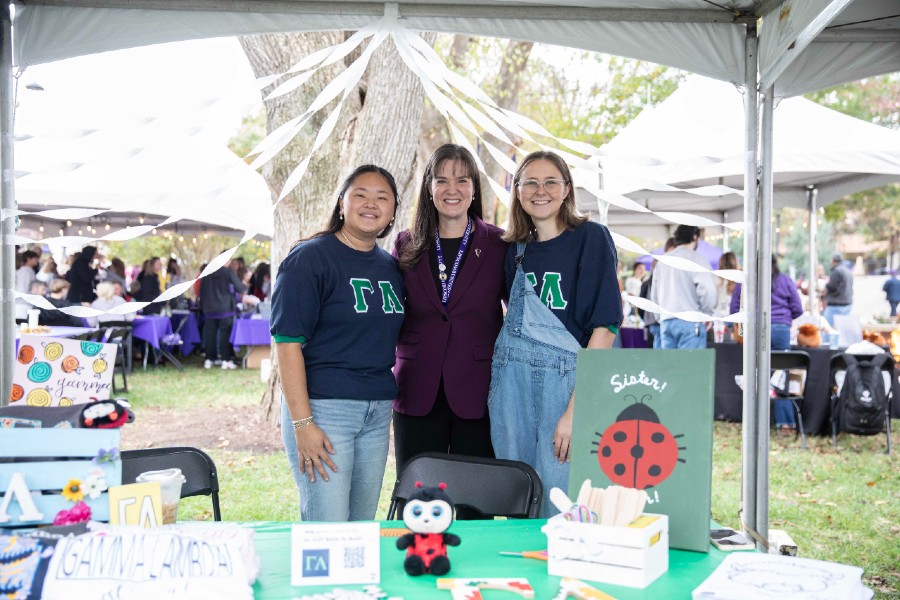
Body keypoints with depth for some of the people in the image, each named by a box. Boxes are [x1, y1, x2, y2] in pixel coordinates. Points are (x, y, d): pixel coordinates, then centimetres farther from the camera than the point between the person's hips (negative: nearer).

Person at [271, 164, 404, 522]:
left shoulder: (391, 267, 12)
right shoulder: (310, 258, -7)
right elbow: (288, 341, -13)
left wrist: (391, 399, 9)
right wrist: (302, 422, -18)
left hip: (378, 411, 6)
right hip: (323, 405, -6)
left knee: (363, 529, 14)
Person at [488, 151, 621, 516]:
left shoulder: (591, 237, -3)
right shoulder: (516, 249, 13)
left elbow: (606, 325, -10)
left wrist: (576, 408, -16)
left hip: (568, 377, -5)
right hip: (512, 377, 5)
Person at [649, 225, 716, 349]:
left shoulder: (662, 261, 16)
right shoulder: (696, 258, -4)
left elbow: (654, 295, 20)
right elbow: (707, 290, -15)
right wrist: (707, 313, 0)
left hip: (666, 321, 6)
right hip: (690, 321, -6)